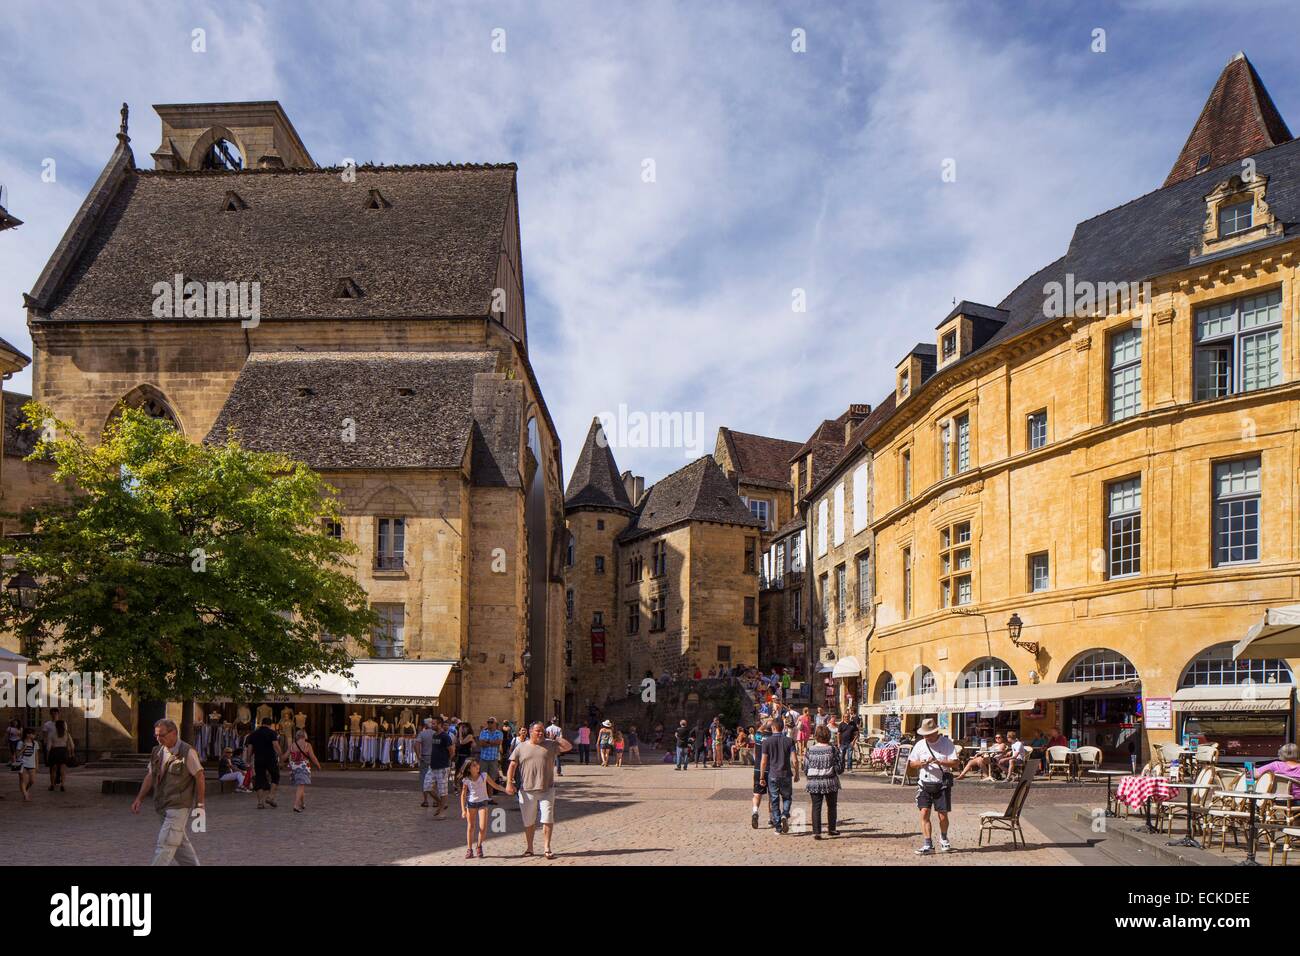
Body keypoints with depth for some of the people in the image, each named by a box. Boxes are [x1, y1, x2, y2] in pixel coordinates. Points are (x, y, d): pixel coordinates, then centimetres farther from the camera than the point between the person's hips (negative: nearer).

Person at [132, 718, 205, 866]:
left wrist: (200, 804, -10)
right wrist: (139, 799, 9)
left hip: (179, 806, -7)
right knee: (180, 842, 16)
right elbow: (150, 776, 15)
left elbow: (199, 776, -10)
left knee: (165, 844, -9)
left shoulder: (187, 752, -12)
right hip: (163, 806, 7)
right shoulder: (158, 751, 8)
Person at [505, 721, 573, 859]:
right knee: (529, 822, 11)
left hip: (547, 790, 0)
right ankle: (529, 848, 26)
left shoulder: (550, 745, 5)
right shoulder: (521, 748, 5)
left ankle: (546, 848, 0)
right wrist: (510, 783, -5)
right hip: (527, 790, 1)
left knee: (548, 819, -8)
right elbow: (512, 766, 4)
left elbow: (568, 747, 0)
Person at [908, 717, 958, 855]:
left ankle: (943, 839, 32)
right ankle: (928, 845, -4)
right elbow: (911, 764, 10)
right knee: (924, 813, -8)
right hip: (925, 784, 2)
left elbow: (955, 762, -8)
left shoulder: (946, 743, -3)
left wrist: (939, 762, -23)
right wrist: (921, 763, -11)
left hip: (942, 783, -2)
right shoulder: (920, 744, 6)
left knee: (943, 815, 3)